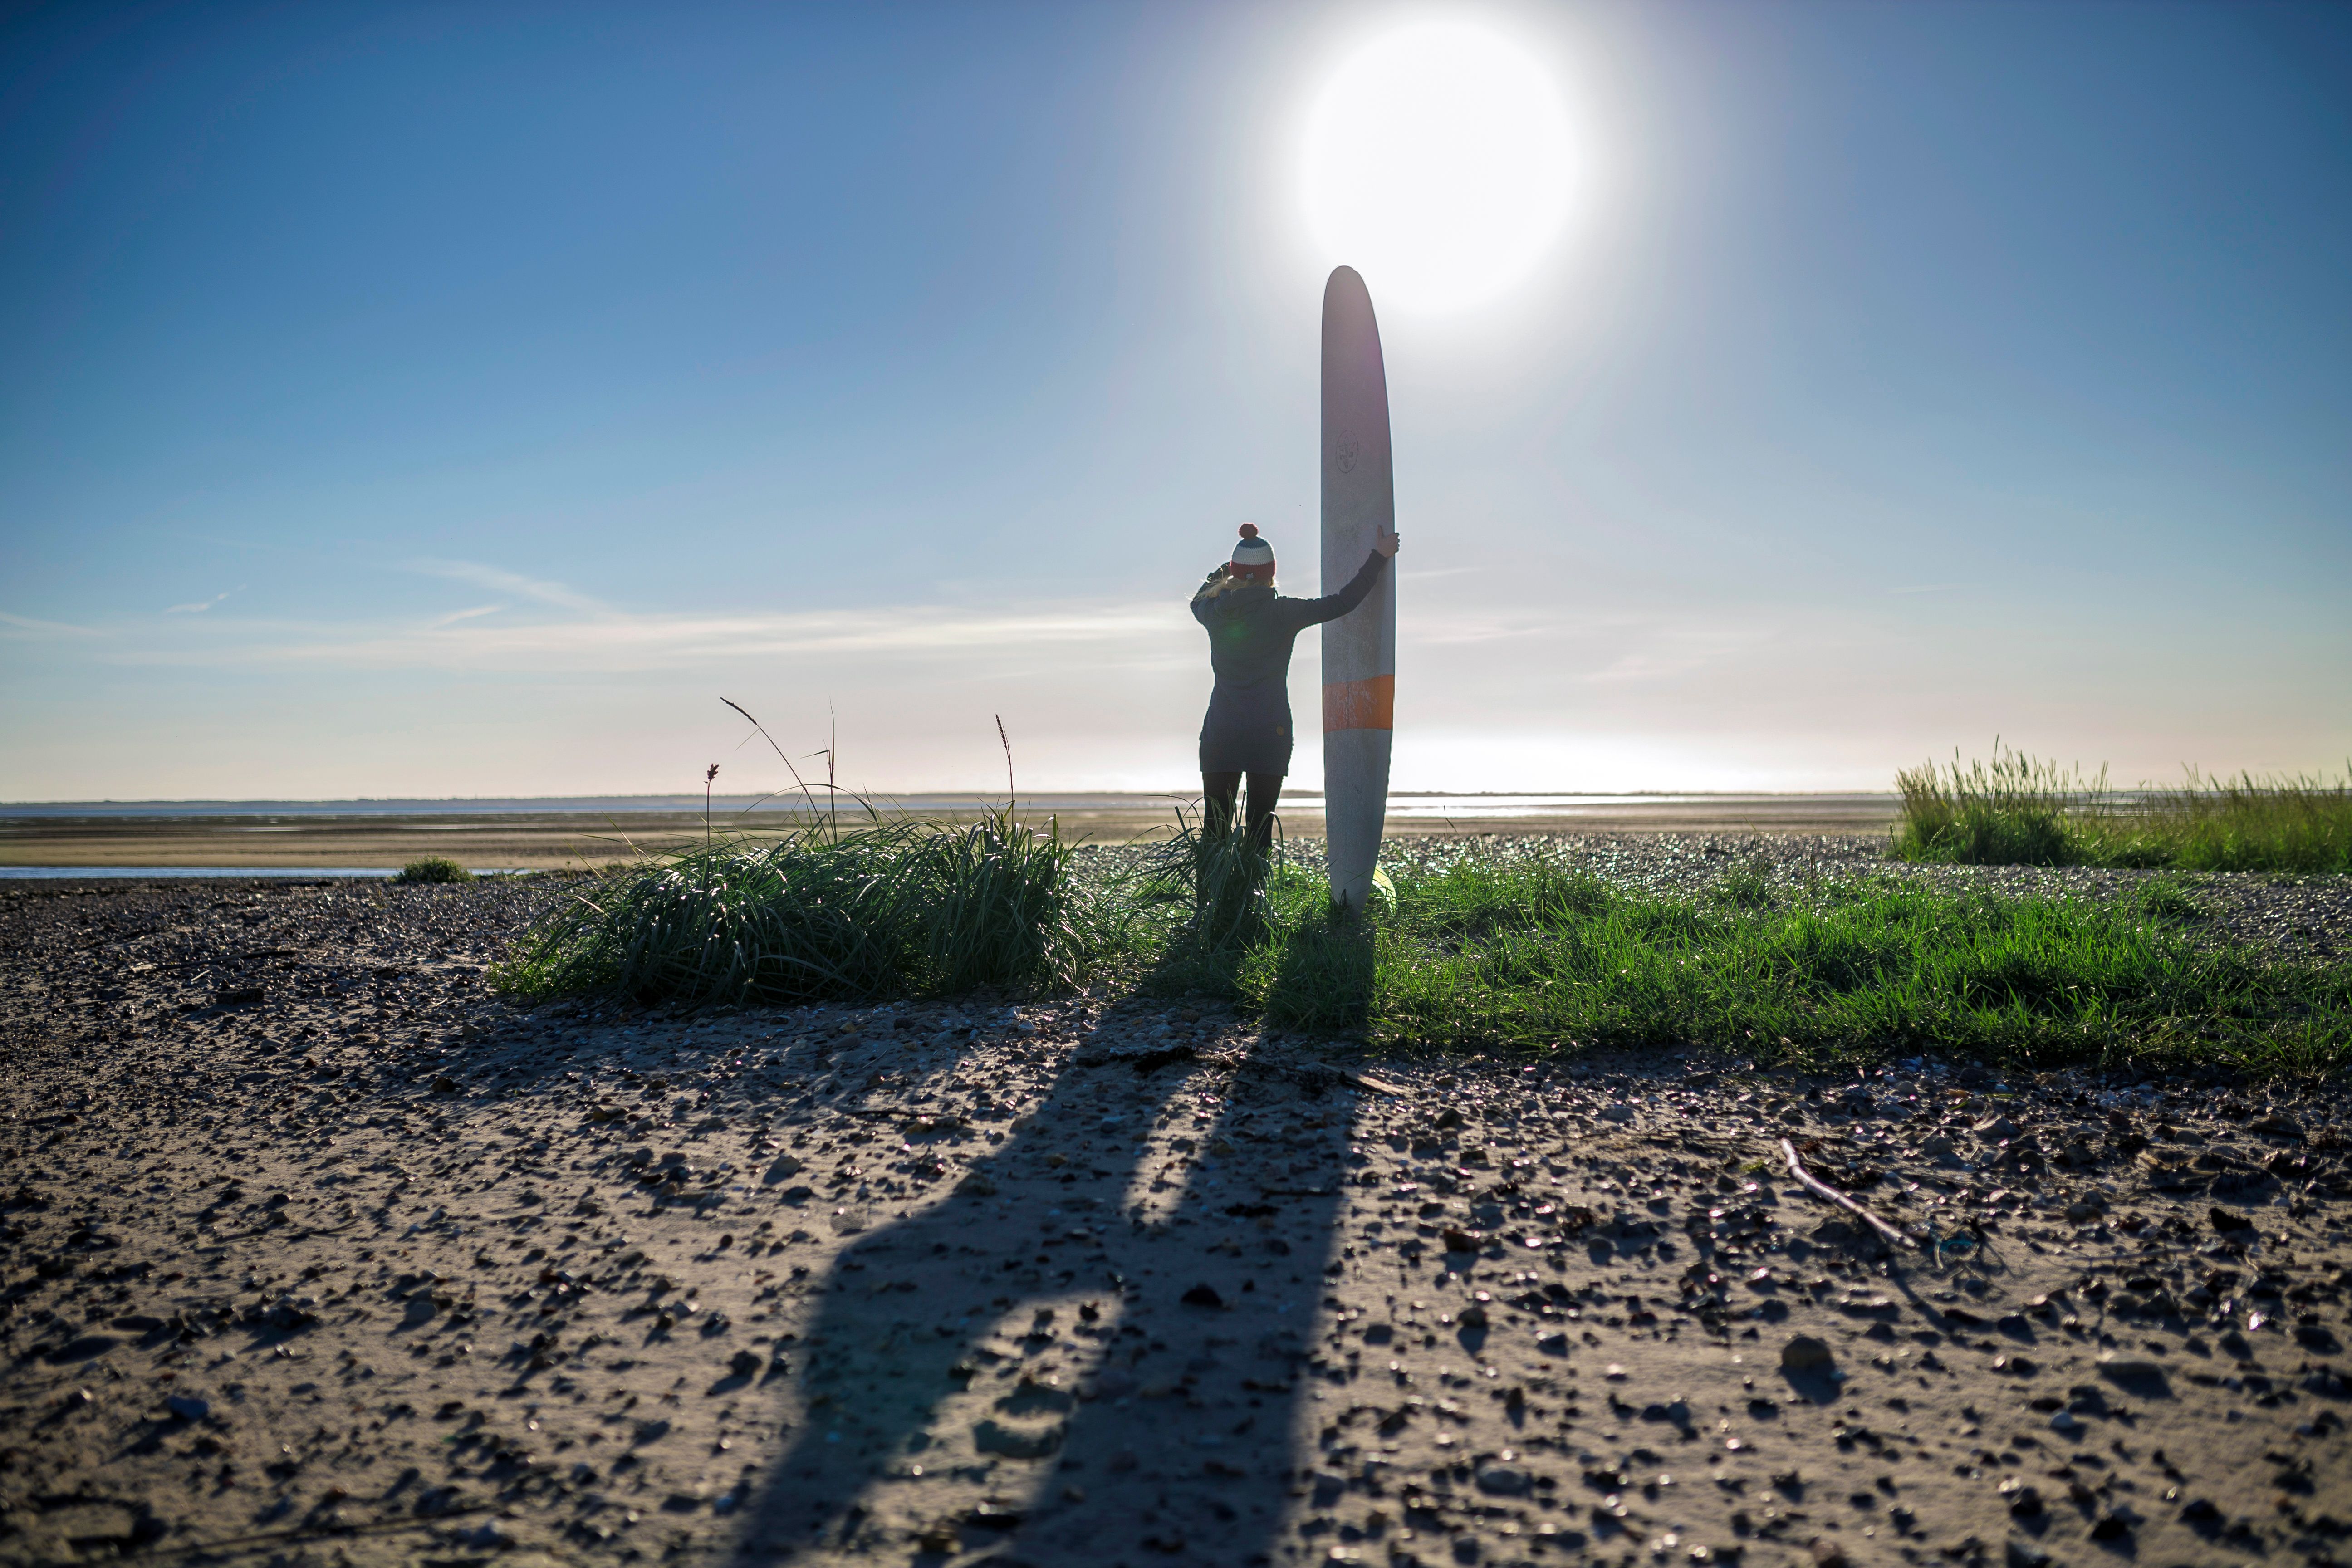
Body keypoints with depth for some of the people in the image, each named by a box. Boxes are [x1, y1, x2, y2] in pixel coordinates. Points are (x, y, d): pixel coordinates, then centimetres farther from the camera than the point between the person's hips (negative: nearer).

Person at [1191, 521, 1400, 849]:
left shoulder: (1215, 612, 3)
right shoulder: (1282, 613, -6)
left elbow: (1199, 599, 28)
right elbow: (1342, 603, -2)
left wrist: (1226, 570, 33)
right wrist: (1378, 557, 7)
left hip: (1220, 736, 2)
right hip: (1269, 736, -2)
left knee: (1215, 831, 4)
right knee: (1260, 831, 2)